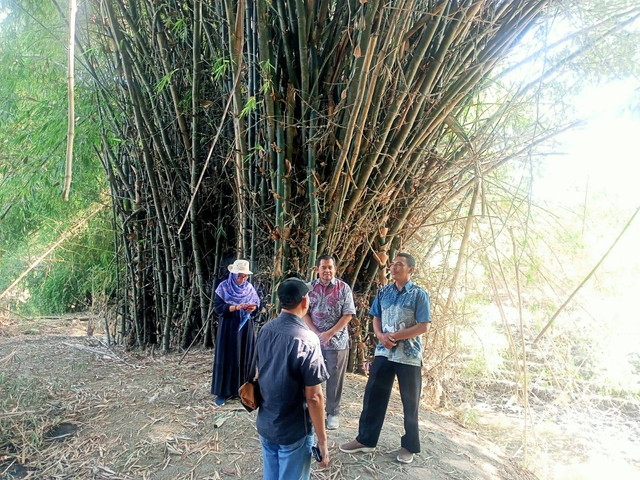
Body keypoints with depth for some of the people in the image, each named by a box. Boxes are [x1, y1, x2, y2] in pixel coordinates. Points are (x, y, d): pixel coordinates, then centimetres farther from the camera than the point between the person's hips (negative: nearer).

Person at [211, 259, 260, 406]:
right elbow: (218, 307, -13)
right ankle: (223, 391, 10)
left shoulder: (249, 287, 3)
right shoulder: (223, 287, -8)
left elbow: (257, 303, 9)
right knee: (226, 357, 1)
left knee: (245, 357, 7)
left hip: (245, 328, 3)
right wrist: (236, 307, -25)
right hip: (228, 328, -3)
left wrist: (253, 308, -14)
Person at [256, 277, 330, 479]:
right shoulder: (306, 339, -24)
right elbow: (314, 397, -22)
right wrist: (322, 440, -12)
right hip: (293, 431, -6)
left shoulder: (265, 330, -3)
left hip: (265, 425, 6)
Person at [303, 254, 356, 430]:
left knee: (335, 379, 6)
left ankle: (333, 413, 20)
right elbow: (304, 312, 1)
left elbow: (348, 314, -8)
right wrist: (316, 333, -11)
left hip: (337, 341, -2)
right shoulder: (310, 288, 2)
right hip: (314, 340, 2)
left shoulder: (343, 288, -5)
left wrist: (330, 333, -14)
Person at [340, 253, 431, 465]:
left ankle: (409, 446, 26)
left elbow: (424, 326, -13)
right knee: (373, 396, 8)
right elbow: (376, 318, 11)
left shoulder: (419, 294, -8)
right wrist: (381, 335, -10)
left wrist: (396, 336, -17)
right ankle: (365, 439, 23)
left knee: (410, 402, 9)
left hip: (409, 355, -4)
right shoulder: (383, 292, 6)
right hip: (384, 352, 4)